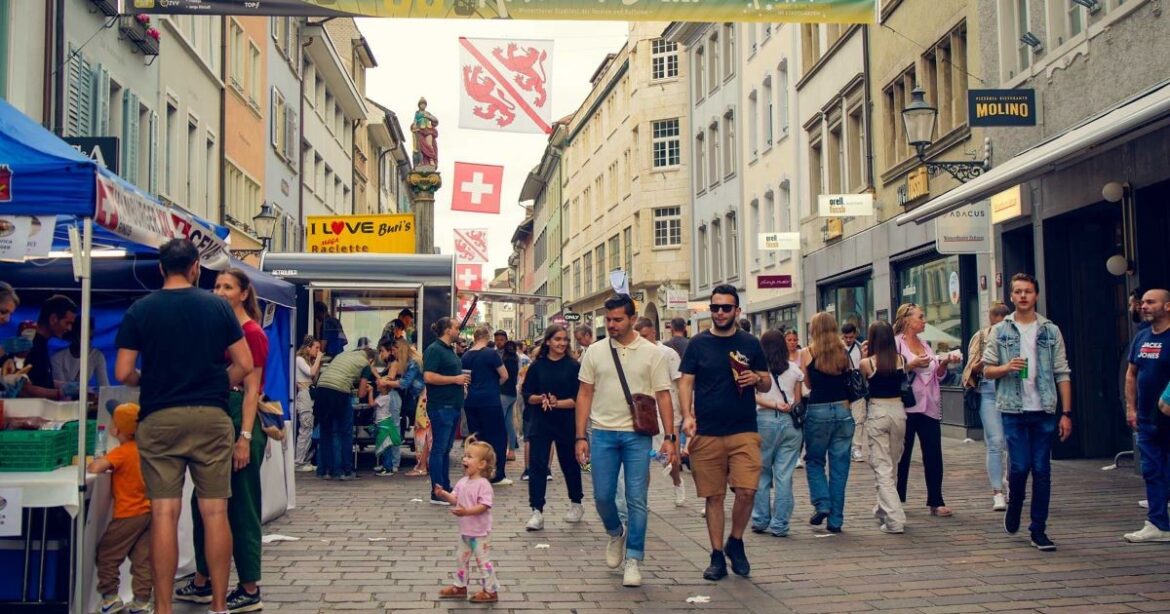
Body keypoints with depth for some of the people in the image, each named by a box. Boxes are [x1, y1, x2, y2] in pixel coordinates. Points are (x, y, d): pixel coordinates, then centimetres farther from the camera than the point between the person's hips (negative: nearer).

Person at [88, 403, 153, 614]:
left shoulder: (121, 452, -15)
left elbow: (94, 468, -27)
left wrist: (96, 463, -6)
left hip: (128, 515, -7)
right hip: (148, 511, 7)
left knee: (107, 555, 9)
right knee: (142, 559, 8)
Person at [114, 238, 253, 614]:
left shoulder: (140, 310, 1)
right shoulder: (217, 306, 2)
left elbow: (123, 373, -3)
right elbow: (243, 365, -1)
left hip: (158, 419, 0)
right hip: (211, 417, 0)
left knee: (164, 513, 2)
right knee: (215, 512, 4)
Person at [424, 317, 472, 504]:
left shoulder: (450, 350, 17)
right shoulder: (434, 350, -12)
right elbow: (429, 377, -22)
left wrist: (462, 379, 11)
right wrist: (455, 379, -17)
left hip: (453, 406, 9)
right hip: (440, 406, -9)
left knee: (446, 448, 13)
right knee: (439, 449, -5)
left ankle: (446, 488, 19)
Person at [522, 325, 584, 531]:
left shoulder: (573, 366, -4)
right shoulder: (537, 366, 2)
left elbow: (578, 398, -8)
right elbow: (526, 395, 3)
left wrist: (557, 403, -20)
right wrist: (540, 399, -17)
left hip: (566, 424, -1)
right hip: (541, 423, 1)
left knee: (569, 464, 14)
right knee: (538, 465, -7)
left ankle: (576, 504, 34)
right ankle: (537, 512, -6)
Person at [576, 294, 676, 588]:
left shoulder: (651, 353, 0)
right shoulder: (595, 352, 4)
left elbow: (663, 396, 1)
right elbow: (584, 395, 6)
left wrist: (669, 436, -6)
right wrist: (581, 436, 0)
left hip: (637, 434, -2)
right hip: (603, 433, 2)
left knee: (637, 500, 0)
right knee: (602, 496, 5)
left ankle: (632, 560, 10)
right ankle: (616, 534, 36)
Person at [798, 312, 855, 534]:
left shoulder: (807, 353, -2)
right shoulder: (844, 352, 4)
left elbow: (808, 383, 7)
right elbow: (850, 382, 6)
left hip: (818, 412, -2)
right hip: (843, 411, 2)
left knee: (815, 461, 16)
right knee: (839, 466, 7)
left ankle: (822, 504, -1)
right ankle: (835, 519, 9)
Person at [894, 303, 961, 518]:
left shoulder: (925, 345, 16)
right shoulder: (896, 343, -4)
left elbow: (937, 375, 17)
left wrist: (945, 362, -1)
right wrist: (911, 365, -20)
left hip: (929, 406, 6)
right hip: (906, 405, -6)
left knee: (933, 455, 1)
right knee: (902, 455, 3)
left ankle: (936, 502, 5)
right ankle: (896, 500, 14)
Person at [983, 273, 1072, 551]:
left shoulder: (1051, 332, 7)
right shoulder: (1000, 331, 5)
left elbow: (1062, 374, 5)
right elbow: (987, 369, 6)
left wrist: (1066, 413, -1)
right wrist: (1007, 367, -16)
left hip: (1044, 411, 1)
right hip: (1014, 410, -1)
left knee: (1042, 471, 2)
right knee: (1019, 467, -6)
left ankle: (1038, 530, 10)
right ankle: (1013, 508, 24)